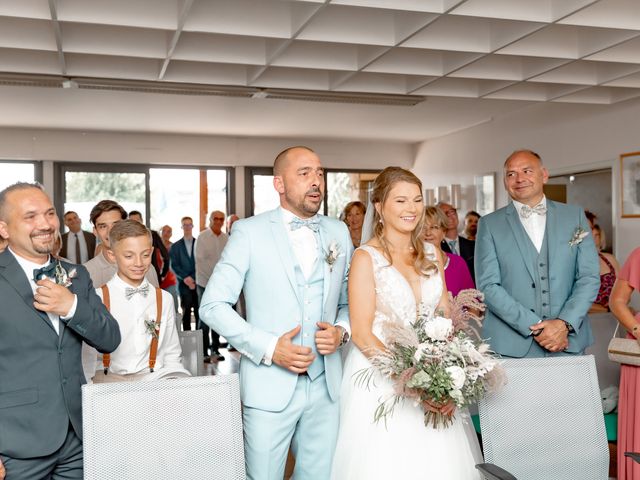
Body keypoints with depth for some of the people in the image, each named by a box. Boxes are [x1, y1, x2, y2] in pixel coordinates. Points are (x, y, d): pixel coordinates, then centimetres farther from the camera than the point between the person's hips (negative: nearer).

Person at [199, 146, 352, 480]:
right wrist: (268, 347, -15)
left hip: (326, 386, 4)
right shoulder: (249, 232, -5)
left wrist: (342, 330, -6)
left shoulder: (339, 232, 8)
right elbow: (212, 305, -6)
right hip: (270, 387, -3)